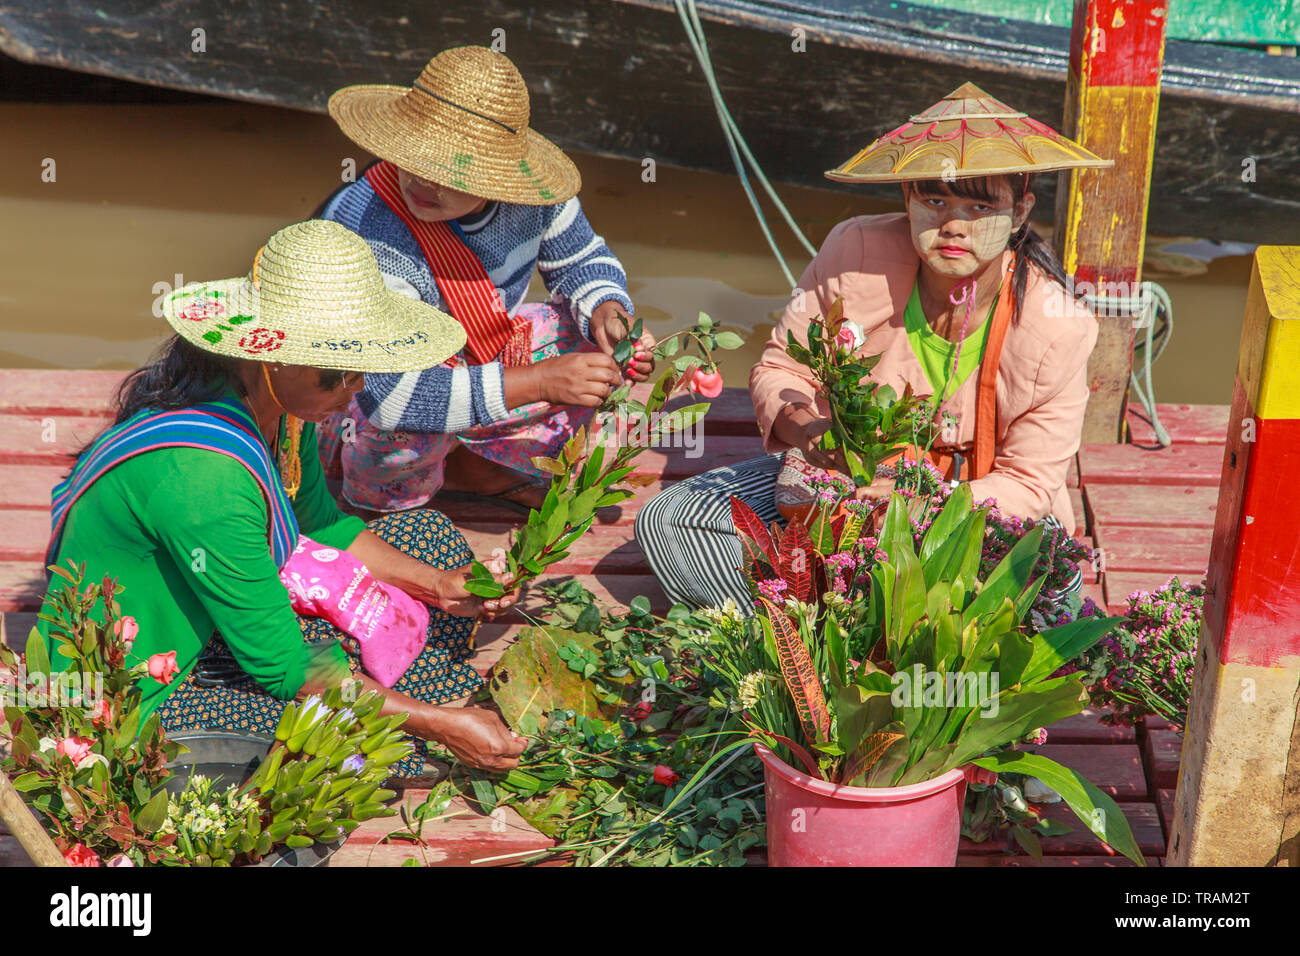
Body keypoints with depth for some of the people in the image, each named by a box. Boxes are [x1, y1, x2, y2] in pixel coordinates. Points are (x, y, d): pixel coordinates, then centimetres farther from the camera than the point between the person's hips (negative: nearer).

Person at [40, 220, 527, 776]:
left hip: (215, 629, 9)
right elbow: (282, 663, -29)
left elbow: (320, 525, 9)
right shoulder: (201, 476, -35)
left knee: (431, 536, 7)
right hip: (142, 706, -9)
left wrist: (437, 585, -5)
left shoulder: (275, 403, -9)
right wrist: (442, 723, -25)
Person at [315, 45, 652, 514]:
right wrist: (540, 381, -44)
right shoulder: (365, 229, -35)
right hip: (355, 411, -6)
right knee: (410, 425, -39)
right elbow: (388, 393, -42)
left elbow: (584, 262, 4)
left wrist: (607, 313, -21)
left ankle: (462, 465, -3)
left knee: (604, 346, -6)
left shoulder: (527, 194, -17)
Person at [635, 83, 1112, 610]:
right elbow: (778, 369, -5)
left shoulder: (1058, 328, -20)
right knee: (665, 523, -13)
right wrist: (808, 427, -29)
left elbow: (1029, 482, -14)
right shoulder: (854, 252, -18)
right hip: (843, 478, 2)